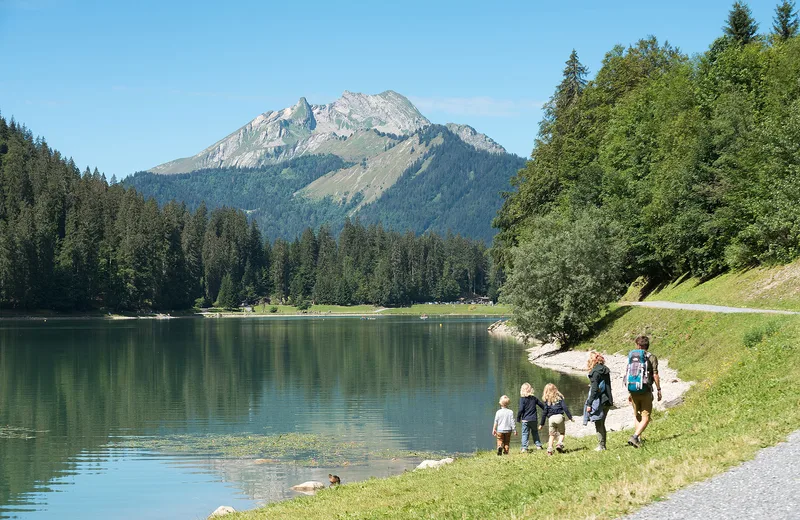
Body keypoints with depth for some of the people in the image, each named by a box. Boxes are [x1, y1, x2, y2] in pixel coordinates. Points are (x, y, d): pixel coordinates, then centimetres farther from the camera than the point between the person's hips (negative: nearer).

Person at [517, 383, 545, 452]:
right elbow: (542, 405, 15)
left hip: (525, 419, -4)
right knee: (535, 432, 19)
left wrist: (518, 418, -3)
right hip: (534, 419, 4)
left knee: (525, 434, 0)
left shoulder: (522, 399, -8)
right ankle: (538, 445, 17)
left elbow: (521, 409, -14)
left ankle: (524, 447, -6)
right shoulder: (534, 398, 6)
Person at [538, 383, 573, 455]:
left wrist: (541, 423, 12)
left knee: (552, 435, 11)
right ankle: (560, 444, -11)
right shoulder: (559, 397, 7)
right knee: (562, 433, 13)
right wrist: (570, 417, 5)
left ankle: (549, 449, -2)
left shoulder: (546, 400, 7)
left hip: (551, 418, 1)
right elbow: (565, 407, 1)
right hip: (559, 417, -1)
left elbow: (545, 412, 7)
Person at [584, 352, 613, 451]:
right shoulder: (605, 370, 10)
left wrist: (589, 404, -16)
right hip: (607, 401, 8)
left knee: (598, 424, 0)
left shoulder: (595, 372, -14)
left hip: (599, 401, -8)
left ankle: (601, 446, 0)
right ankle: (603, 445, 18)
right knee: (602, 424, 16)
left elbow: (594, 389, -18)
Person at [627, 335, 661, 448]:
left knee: (637, 415, 21)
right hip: (646, 391, -4)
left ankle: (639, 438, 17)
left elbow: (628, 375, 10)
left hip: (633, 391, 4)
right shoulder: (652, 357, -4)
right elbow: (655, 375, -9)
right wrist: (659, 390, 1)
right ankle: (635, 436, -19)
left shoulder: (632, 356, 7)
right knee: (646, 418, -1)